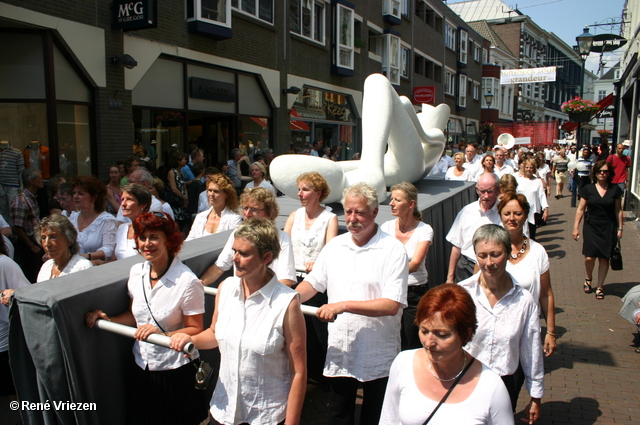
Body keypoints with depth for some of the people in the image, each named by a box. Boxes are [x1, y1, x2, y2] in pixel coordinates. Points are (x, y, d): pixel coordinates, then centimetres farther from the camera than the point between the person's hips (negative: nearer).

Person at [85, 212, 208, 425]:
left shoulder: (187, 281, -22)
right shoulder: (136, 273, -1)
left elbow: (195, 330, -14)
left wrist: (160, 333, -26)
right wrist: (108, 319, -3)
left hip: (175, 370, -6)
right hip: (142, 368, 6)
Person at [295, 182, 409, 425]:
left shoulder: (393, 250, -14)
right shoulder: (334, 246, 3)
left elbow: (392, 305, -21)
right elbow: (313, 282, 11)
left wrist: (343, 305, -25)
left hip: (378, 356, -4)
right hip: (339, 350, 5)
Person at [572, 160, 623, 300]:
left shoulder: (615, 189, 1)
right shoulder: (588, 189, -1)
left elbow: (618, 210, 6)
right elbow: (580, 209, 2)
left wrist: (620, 228, 4)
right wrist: (576, 227, 0)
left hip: (608, 228, 1)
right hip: (591, 227, -1)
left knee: (604, 258, 3)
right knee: (589, 257, -6)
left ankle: (599, 287, 17)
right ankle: (588, 278, 25)